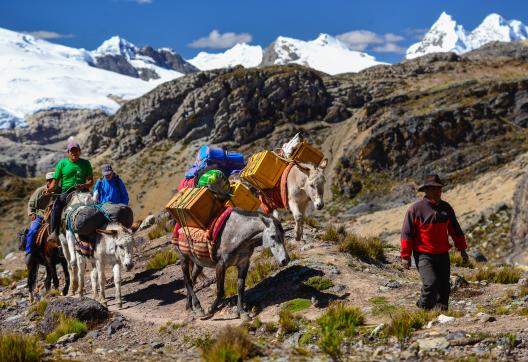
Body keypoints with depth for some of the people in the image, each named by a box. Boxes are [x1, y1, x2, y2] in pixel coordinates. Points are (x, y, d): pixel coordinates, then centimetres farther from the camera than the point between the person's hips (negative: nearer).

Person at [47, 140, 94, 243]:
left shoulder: (85, 163, 14)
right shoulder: (62, 163, 13)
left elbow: (90, 180, 9)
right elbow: (56, 180, 11)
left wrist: (84, 186, -14)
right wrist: (50, 188, -10)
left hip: (82, 192, 0)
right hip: (66, 191, 0)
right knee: (56, 207, -29)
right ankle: (54, 233, -32)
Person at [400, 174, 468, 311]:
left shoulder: (446, 208, 9)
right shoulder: (416, 208, -7)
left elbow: (455, 230, 20)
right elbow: (407, 233, -6)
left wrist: (462, 248, 18)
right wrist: (405, 256, -8)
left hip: (443, 255, 6)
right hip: (423, 255, -5)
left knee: (444, 287, 7)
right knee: (431, 283, -20)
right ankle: (424, 310, 1)